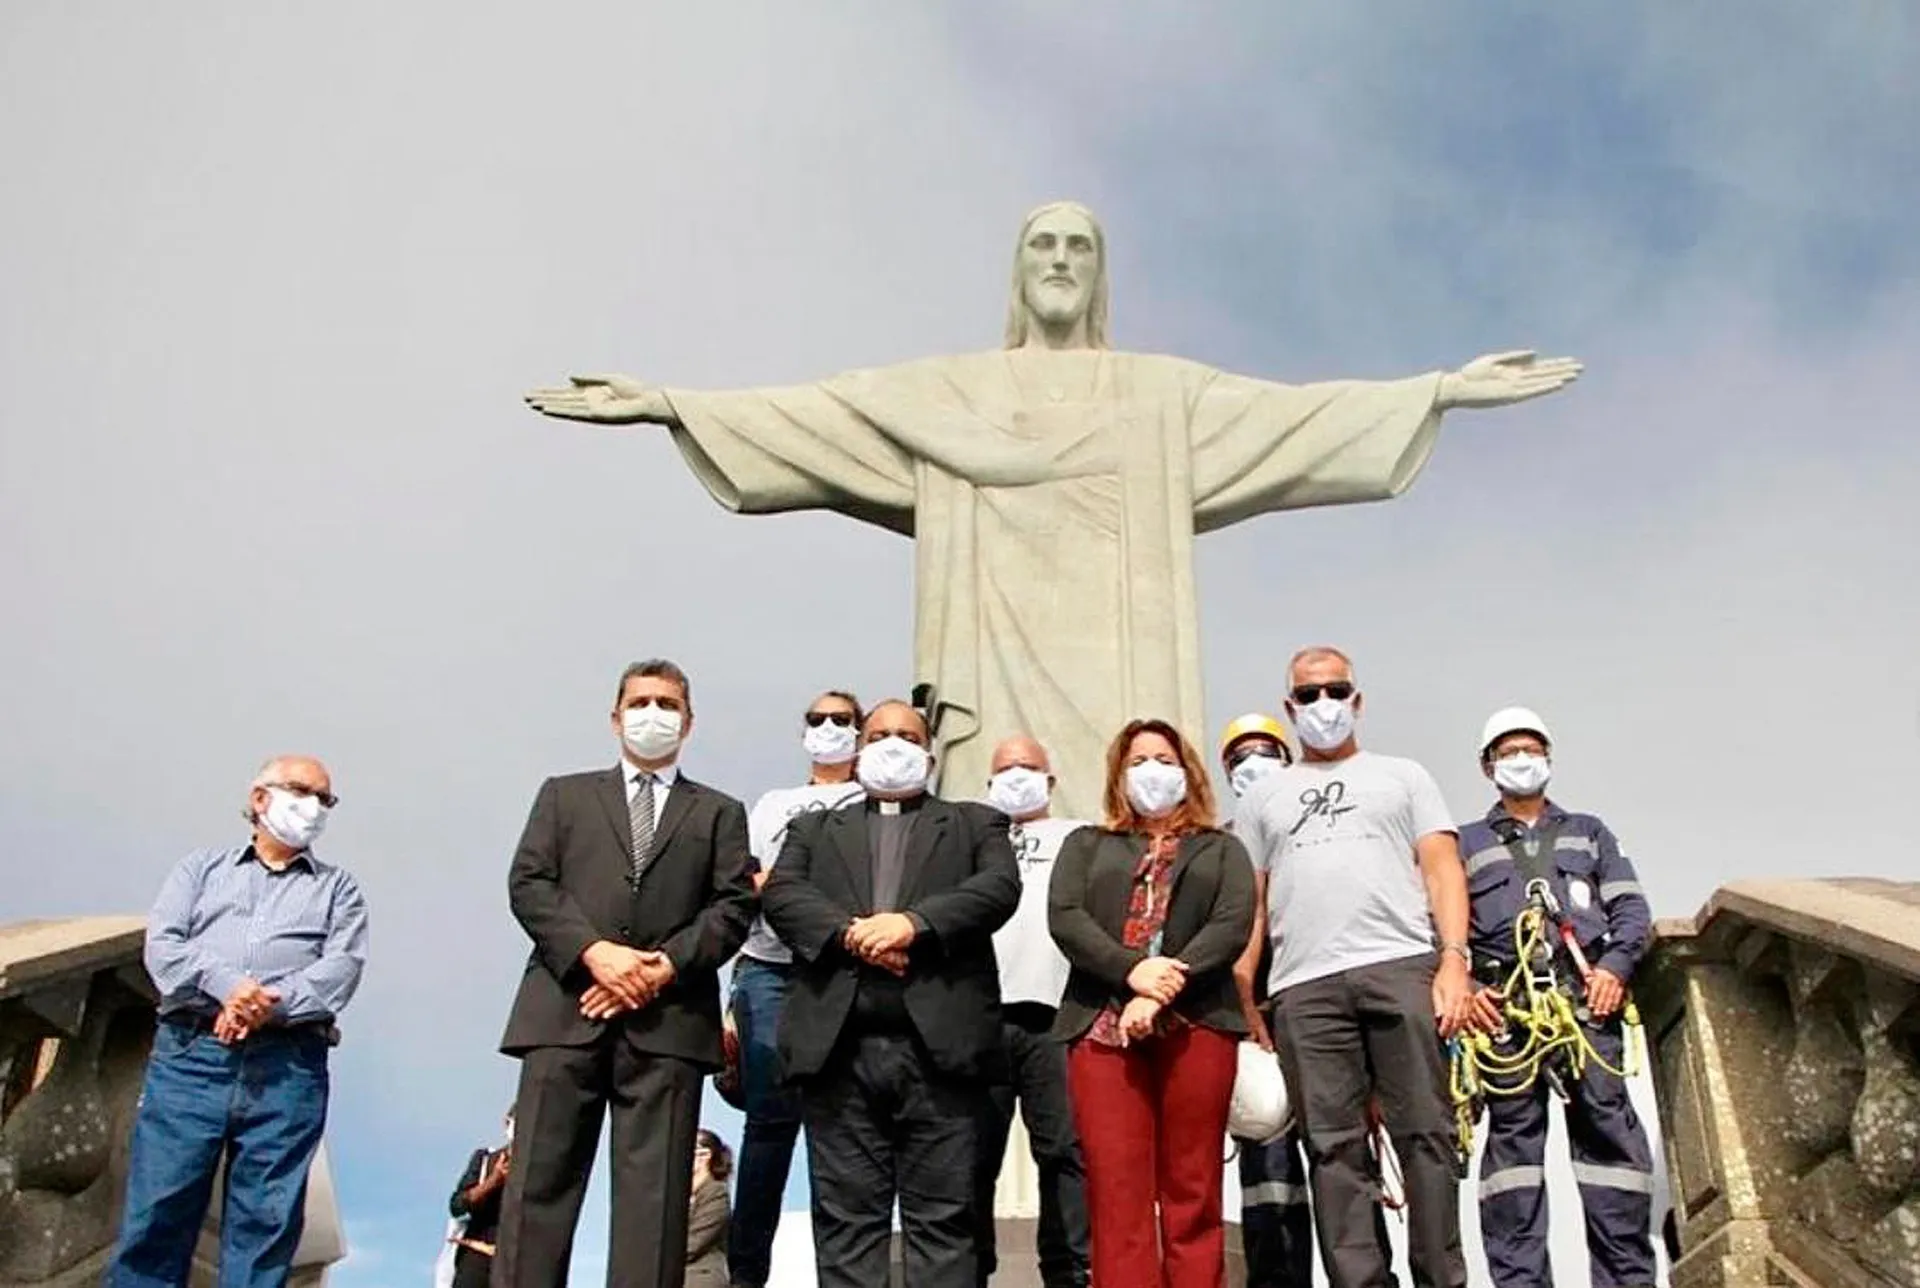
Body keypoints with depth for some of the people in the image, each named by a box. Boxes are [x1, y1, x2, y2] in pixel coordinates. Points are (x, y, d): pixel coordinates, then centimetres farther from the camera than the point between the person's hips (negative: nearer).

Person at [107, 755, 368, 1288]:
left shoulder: (338, 888, 20)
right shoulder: (202, 869, 21)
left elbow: (342, 966, 3)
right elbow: (162, 945, 5)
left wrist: (272, 1004, -14)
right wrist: (226, 986, -13)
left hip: (288, 1064, 0)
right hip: (190, 1051, 0)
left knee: (268, 1218, -2)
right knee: (157, 1208, -5)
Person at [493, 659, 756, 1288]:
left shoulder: (720, 813, 18)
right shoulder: (565, 794, 19)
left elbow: (734, 906, 6)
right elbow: (528, 883, 6)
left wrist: (665, 967, -10)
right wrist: (595, 951, -10)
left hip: (669, 1018, 0)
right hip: (566, 1011, 0)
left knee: (655, 1193, -1)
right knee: (540, 1183, -1)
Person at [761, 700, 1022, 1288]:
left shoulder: (975, 823, 18)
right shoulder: (815, 828, 22)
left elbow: (1000, 886, 0)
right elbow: (780, 893, 5)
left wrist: (913, 922, -14)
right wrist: (851, 932, -13)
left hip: (938, 1046, -1)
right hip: (840, 1047, 1)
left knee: (941, 1218, 1)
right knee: (846, 1218, 4)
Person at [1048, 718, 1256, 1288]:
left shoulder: (1222, 850, 19)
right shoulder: (1087, 845, 21)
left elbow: (1233, 924, 1)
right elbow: (1064, 916, 4)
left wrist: (1164, 991, -14)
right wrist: (1132, 970, -13)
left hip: (1196, 1023, 0)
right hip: (1103, 1026, 1)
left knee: (1192, 1195, 0)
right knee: (1116, 1195, -5)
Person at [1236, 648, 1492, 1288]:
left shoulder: (1402, 776, 19)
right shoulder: (1263, 797, 22)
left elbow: (1443, 869, 9)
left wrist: (1454, 960, -6)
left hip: (1403, 967, -1)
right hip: (1303, 986, 1)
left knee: (1425, 1133, -4)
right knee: (1334, 1148, -1)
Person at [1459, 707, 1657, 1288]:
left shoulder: (1588, 832, 26)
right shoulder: (1466, 843, 21)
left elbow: (1631, 906, 15)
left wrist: (1615, 965, -3)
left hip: (1587, 993, 1)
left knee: (1607, 1127, -7)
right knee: (1512, 1134, -5)